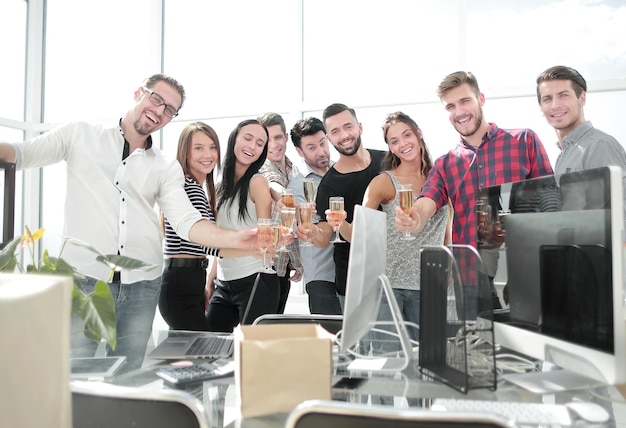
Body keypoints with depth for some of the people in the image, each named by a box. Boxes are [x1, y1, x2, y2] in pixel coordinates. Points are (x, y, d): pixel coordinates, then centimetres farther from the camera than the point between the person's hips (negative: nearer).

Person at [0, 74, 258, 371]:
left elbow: (187, 222, 1)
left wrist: (236, 238, -15)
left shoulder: (167, 169, 10)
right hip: (83, 278, -2)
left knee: (126, 378, 11)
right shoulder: (80, 136, 8)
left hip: (141, 287, 2)